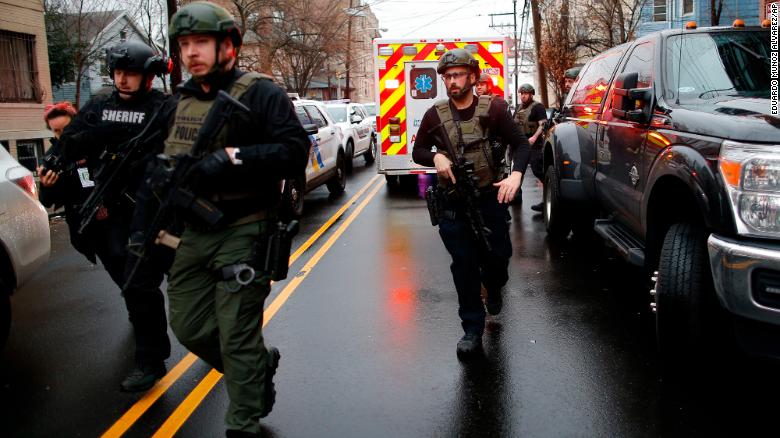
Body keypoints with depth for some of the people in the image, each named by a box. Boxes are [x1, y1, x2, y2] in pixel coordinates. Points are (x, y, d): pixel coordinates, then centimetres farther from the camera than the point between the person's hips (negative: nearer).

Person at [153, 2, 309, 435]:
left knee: (236, 338, -2)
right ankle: (262, 363, 37)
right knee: (189, 326, 15)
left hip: (242, 233, -7)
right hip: (193, 233, 8)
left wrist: (232, 157, -27)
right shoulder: (183, 100, 12)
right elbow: (168, 156, 23)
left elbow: (295, 152, -18)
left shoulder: (260, 93, -9)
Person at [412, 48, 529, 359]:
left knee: (498, 255, 5)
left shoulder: (493, 109, -3)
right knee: (463, 265, 1)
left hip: (490, 196, 0)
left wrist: (516, 174, -21)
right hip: (452, 202, 1)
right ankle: (472, 330, 12)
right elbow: (418, 151, 11)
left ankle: (494, 288, 43)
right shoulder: (435, 115, 2)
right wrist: (436, 158, -12)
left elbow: (520, 144, -2)